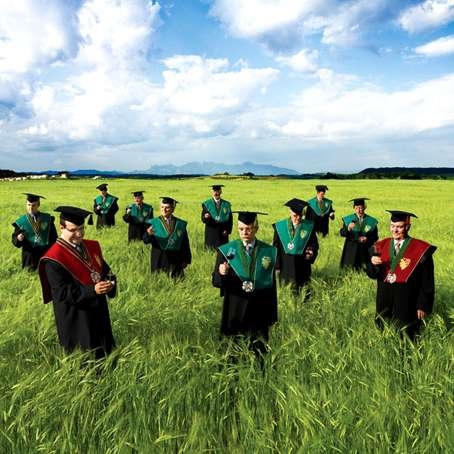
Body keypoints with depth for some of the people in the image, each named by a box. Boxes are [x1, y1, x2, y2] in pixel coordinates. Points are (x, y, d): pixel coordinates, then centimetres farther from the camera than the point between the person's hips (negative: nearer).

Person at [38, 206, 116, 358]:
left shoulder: (92, 247, 4)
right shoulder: (54, 259, -18)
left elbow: (105, 270, 9)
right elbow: (62, 292, -21)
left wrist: (110, 282, -15)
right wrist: (92, 290, -32)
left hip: (99, 311, 7)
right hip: (74, 318, -7)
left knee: (104, 354, 21)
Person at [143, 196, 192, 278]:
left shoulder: (180, 224, 3)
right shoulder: (153, 223, 0)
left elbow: (185, 244, 5)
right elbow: (146, 240, -10)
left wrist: (186, 260, -2)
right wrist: (148, 234, -33)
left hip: (176, 259, 1)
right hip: (159, 259, -1)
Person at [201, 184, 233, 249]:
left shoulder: (226, 204, 8)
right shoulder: (206, 204, 2)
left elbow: (230, 219, 7)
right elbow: (203, 219, -5)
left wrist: (227, 230, -7)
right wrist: (205, 217, -29)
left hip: (223, 234, 2)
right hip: (211, 233, -2)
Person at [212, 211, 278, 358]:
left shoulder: (269, 252, 0)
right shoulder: (226, 250, -2)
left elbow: (272, 285, 5)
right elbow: (216, 281, -4)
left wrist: (273, 316, 5)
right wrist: (221, 273, -28)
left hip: (260, 312, 1)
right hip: (235, 311, 0)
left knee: (259, 352, 7)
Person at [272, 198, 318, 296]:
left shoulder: (309, 226, -3)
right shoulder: (280, 227, -3)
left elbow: (314, 244, 5)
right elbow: (276, 247, 2)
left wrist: (311, 252, -18)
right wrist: (277, 266, 1)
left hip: (302, 267, 0)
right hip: (285, 266, 0)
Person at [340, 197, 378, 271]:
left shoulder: (372, 221, 2)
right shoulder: (348, 219, 3)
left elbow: (375, 237, 5)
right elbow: (342, 233, -5)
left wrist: (367, 238, -14)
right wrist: (348, 228, -25)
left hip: (365, 250, 0)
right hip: (351, 249, 0)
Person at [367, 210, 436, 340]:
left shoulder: (421, 250, -10)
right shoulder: (381, 246, 2)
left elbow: (427, 282, -7)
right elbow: (372, 275, 1)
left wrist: (423, 306, -8)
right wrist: (373, 264, -21)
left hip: (407, 305, -4)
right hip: (384, 302, 4)